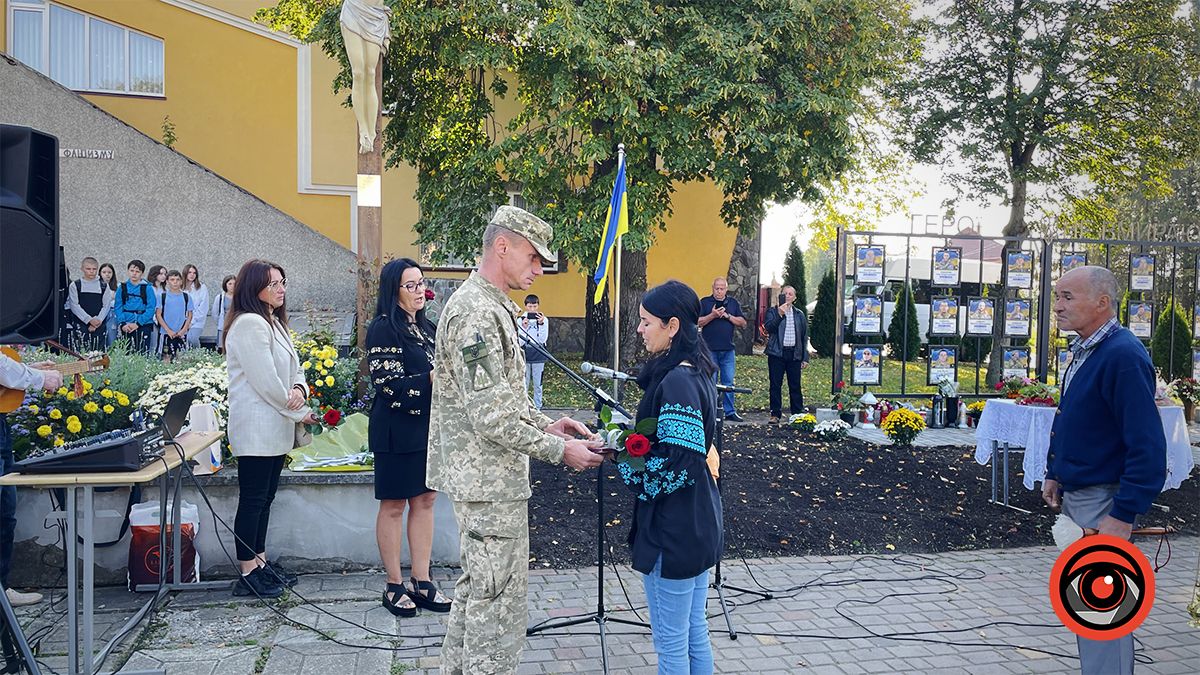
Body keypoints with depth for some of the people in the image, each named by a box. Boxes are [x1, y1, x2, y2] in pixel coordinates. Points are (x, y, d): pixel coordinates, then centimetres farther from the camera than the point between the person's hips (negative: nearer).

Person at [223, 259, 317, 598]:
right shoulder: (249, 324, -15)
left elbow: (293, 369, 17)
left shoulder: (274, 322, 17)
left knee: (265, 497, 15)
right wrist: (301, 413, -9)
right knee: (252, 500, -3)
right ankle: (247, 574, 3)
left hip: (275, 428, 10)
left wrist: (299, 388, -6)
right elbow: (266, 381, -19)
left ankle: (260, 561, 24)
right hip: (256, 428, -10)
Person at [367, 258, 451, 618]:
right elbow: (386, 384, -17)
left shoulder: (426, 327, 13)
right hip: (397, 430, -8)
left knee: (425, 500, 9)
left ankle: (421, 581, 18)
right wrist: (429, 379, -26)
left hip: (428, 425, 8)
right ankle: (394, 587, 12)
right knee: (394, 505, 2)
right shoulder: (383, 328, -10)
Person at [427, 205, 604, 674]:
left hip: (479, 478, 11)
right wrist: (559, 451, -17)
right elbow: (493, 420, -24)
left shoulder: (489, 305, 14)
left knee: (476, 589, 21)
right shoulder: (478, 313, -20)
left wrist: (546, 425, 8)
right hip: (491, 482, -11)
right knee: (499, 600, -1)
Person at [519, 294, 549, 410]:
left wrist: (541, 324, -21)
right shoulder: (521, 320, -2)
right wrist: (524, 328, -21)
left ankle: (537, 408, 14)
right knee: (523, 384, 4)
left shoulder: (544, 320, -1)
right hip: (525, 356, 0)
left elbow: (543, 339, -10)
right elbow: (520, 342, -7)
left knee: (538, 385, 6)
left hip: (538, 356, 0)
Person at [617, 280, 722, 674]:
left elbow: (677, 467, -25)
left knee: (671, 641, 3)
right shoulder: (697, 372, 9)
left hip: (673, 532, -10)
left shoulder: (676, 382, -21)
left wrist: (622, 458, -11)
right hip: (700, 525, 10)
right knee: (695, 631, 18)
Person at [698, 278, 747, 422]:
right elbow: (697, 322, -6)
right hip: (709, 349, -2)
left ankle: (729, 411, 10)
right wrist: (712, 315, -17)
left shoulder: (733, 303, 11)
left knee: (728, 382, 5)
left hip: (728, 349, 3)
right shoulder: (704, 302, 3)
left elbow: (743, 323, 7)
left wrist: (727, 316, -6)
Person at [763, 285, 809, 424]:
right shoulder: (773, 312, 7)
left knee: (795, 386, 2)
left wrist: (805, 358, 9)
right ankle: (775, 414, 6)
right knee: (775, 385, 0)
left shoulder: (800, 315, 14)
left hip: (794, 354, 2)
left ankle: (797, 415, 8)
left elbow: (804, 337, 14)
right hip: (777, 354, -2)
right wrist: (780, 314, -21)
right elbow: (768, 328, -11)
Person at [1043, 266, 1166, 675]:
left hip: (1105, 501, -10)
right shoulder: (1083, 351, 9)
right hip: (1075, 496, 10)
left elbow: (1148, 446, -24)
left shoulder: (1123, 356, -21)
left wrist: (1123, 515, -24)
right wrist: (1054, 473, 15)